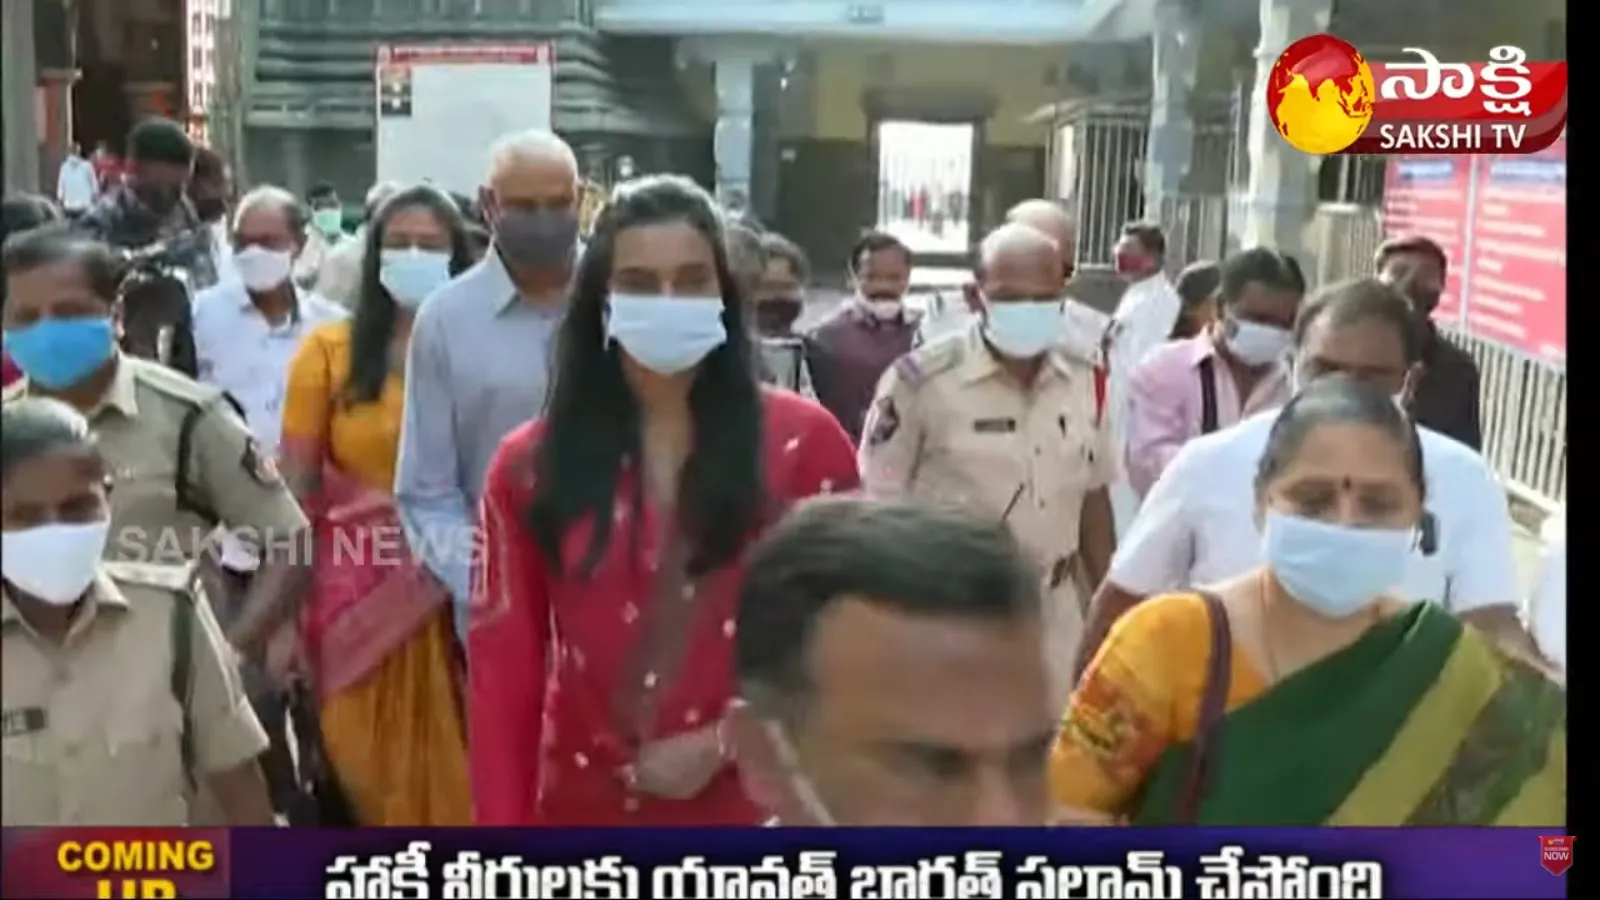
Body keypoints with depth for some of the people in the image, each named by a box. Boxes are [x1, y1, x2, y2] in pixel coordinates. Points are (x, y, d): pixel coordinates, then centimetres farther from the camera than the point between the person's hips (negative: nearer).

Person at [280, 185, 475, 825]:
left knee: (450, 772, 6)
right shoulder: (330, 350, 2)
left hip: (451, 597, 0)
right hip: (354, 596, 0)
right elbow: (296, 491, 2)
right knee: (368, 772, 10)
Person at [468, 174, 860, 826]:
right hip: (584, 809, 2)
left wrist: (726, 741, -12)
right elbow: (502, 671, 2)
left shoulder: (802, 440, -3)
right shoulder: (531, 464, 3)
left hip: (754, 805, -1)